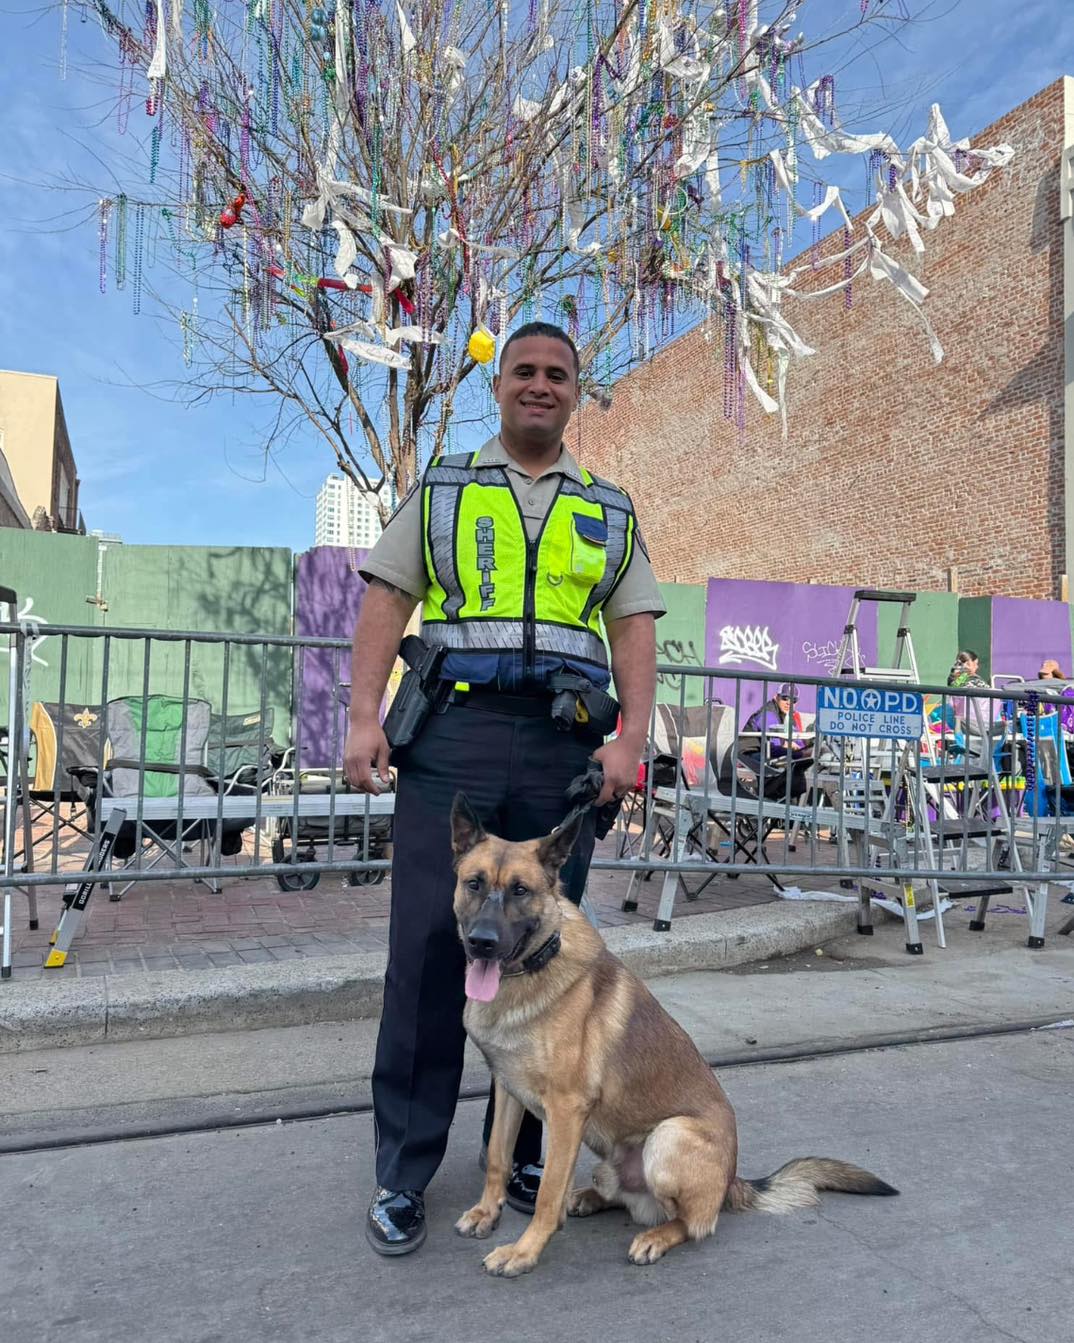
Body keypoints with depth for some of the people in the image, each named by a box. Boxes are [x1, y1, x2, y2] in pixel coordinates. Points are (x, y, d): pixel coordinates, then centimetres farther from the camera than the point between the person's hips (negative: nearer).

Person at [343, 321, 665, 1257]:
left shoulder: (610, 511, 18)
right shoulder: (440, 490, 15)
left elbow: (635, 629, 11)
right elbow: (386, 603, 7)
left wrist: (631, 741, -3)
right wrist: (364, 718, -5)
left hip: (566, 745, 2)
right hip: (453, 731, -1)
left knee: (541, 950, 8)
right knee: (429, 945, -2)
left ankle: (522, 1153, 23)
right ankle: (403, 1175, 11)